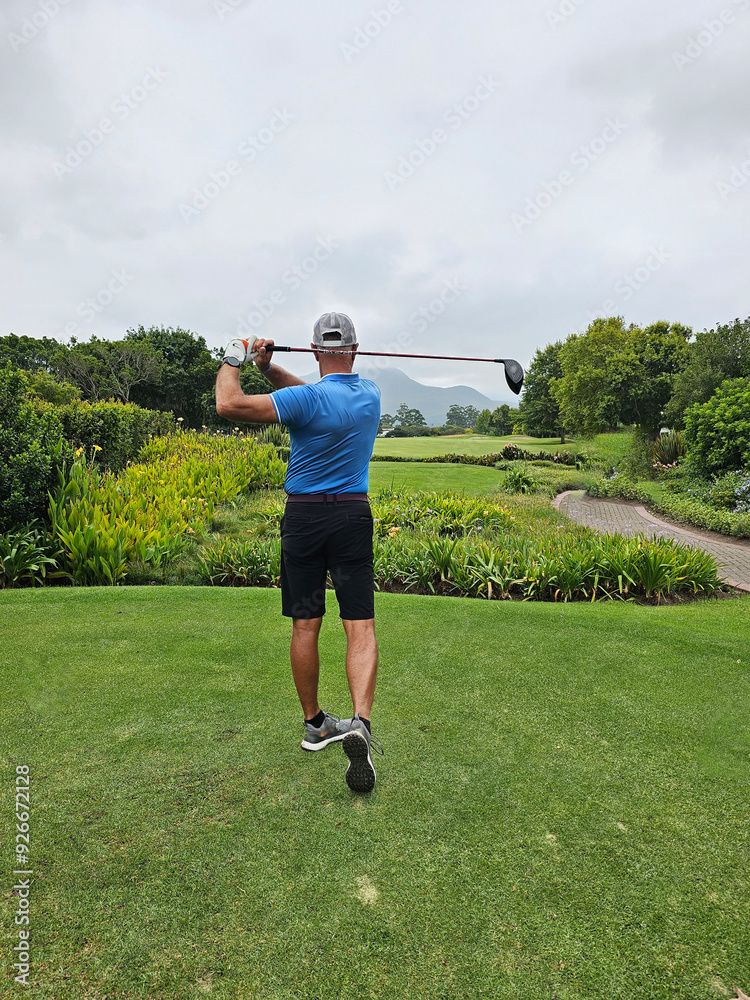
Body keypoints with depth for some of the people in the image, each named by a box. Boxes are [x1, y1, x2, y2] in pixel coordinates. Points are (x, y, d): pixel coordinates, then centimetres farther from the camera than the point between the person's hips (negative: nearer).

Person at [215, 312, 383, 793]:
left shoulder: (309, 400, -14)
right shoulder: (371, 394, 4)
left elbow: (229, 404, -17)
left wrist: (232, 361, 0)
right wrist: (269, 366, 7)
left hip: (304, 516, -2)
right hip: (354, 515, 3)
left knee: (305, 625, 9)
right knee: (360, 626, -1)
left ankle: (315, 723, 22)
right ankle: (360, 722, -17)